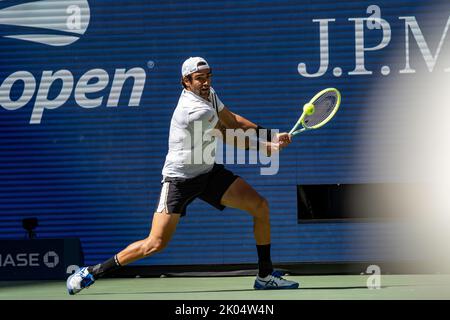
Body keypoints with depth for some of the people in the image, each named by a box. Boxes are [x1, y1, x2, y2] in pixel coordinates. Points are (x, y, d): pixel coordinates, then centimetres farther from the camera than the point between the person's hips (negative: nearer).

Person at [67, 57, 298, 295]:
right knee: (156, 244, -14)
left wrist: (269, 136, 1)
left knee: (260, 206, -3)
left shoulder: (208, 94, 2)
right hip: (179, 178, -9)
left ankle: (265, 276, 7)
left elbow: (233, 121, 13)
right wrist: (267, 147, -4)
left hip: (208, 172, 9)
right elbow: (230, 138, -14)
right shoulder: (195, 111, -25)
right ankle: (91, 273, 1)